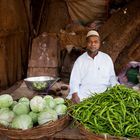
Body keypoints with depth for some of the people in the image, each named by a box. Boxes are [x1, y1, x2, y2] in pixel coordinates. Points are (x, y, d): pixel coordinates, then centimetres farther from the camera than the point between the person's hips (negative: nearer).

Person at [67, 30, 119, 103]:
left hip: (103, 93, 2)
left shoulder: (107, 58, 10)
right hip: (84, 94, -2)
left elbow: (112, 77, 15)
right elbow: (74, 80, 1)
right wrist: (75, 95, -17)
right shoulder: (80, 60, 6)